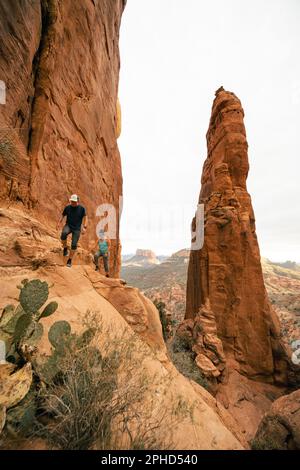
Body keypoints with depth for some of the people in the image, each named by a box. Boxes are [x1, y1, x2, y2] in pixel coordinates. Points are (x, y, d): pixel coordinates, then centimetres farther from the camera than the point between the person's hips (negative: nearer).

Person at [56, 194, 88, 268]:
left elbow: (85, 218, -4)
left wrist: (84, 227, -16)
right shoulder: (67, 207, -1)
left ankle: (69, 260, 18)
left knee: (74, 245, -3)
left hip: (77, 228, -1)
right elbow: (63, 215, 9)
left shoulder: (81, 208, -6)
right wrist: (59, 223, -6)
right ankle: (65, 248, -6)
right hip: (68, 225, 1)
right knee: (63, 234, -34)